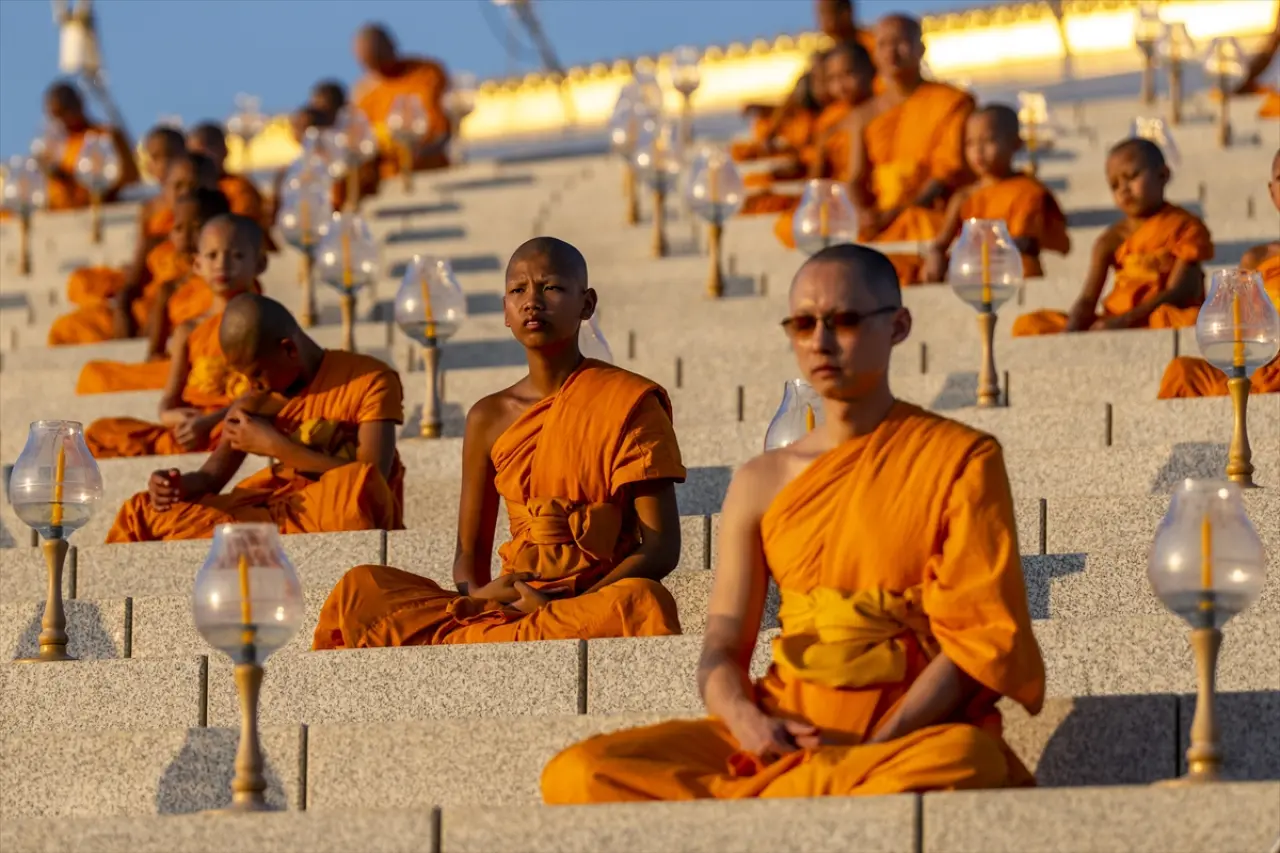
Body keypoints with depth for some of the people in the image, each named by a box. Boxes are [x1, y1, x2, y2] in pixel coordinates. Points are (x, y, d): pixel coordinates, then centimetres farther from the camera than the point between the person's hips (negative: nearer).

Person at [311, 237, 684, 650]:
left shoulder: (629, 402, 2)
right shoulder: (489, 418, 14)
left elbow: (662, 547, -4)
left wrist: (568, 605, -17)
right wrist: (477, 594, -10)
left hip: (593, 603, -3)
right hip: (505, 608, 3)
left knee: (642, 602, -41)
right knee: (361, 587, -17)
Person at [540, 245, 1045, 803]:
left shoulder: (960, 459, 5)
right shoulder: (762, 483, 15)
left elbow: (983, 638, -4)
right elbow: (721, 650, 11)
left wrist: (875, 748, -16)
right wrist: (744, 717, -14)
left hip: (912, 734, -3)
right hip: (777, 736, 3)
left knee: (966, 761, -42)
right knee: (577, 776, -21)